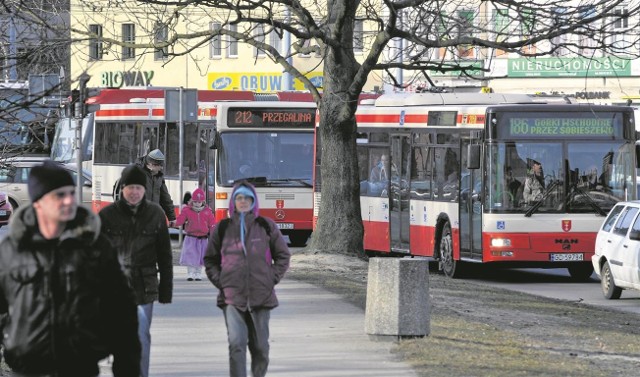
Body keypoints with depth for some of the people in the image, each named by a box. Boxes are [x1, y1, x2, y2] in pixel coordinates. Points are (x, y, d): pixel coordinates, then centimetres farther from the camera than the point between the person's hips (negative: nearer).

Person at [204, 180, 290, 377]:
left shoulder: (266, 227, 6)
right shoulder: (222, 228, 7)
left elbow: (283, 255, 13)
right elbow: (210, 259, 16)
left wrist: (272, 278, 1)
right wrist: (219, 280, 2)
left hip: (261, 296, 1)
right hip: (232, 296, -1)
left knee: (260, 346, 8)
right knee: (236, 344, -15)